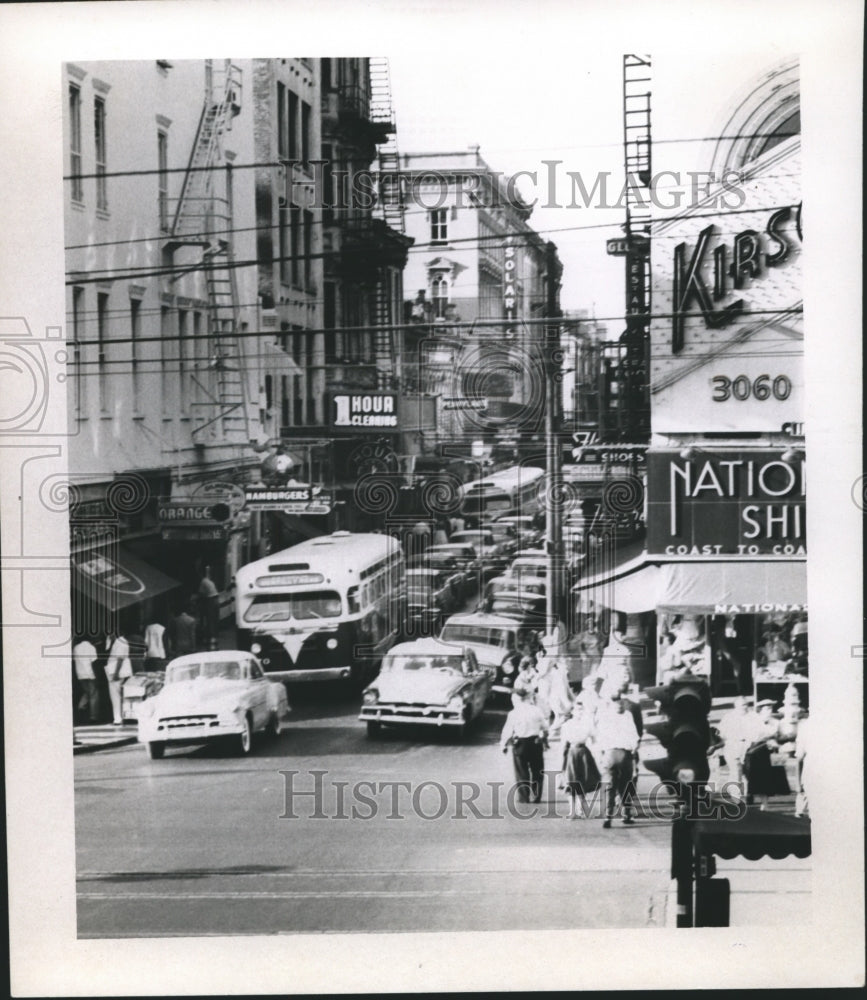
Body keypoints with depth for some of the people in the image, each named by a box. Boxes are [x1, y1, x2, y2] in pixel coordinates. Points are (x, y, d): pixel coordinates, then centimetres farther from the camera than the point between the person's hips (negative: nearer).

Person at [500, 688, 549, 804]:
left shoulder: (514, 713, -11)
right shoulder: (536, 711, 1)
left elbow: (508, 731, -7)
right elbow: (545, 728, 8)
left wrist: (503, 744, 5)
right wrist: (544, 739, 24)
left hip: (520, 744, -3)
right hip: (536, 743, 3)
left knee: (522, 773, 6)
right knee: (536, 772, 12)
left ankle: (523, 797, 7)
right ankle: (536, 797, 14)